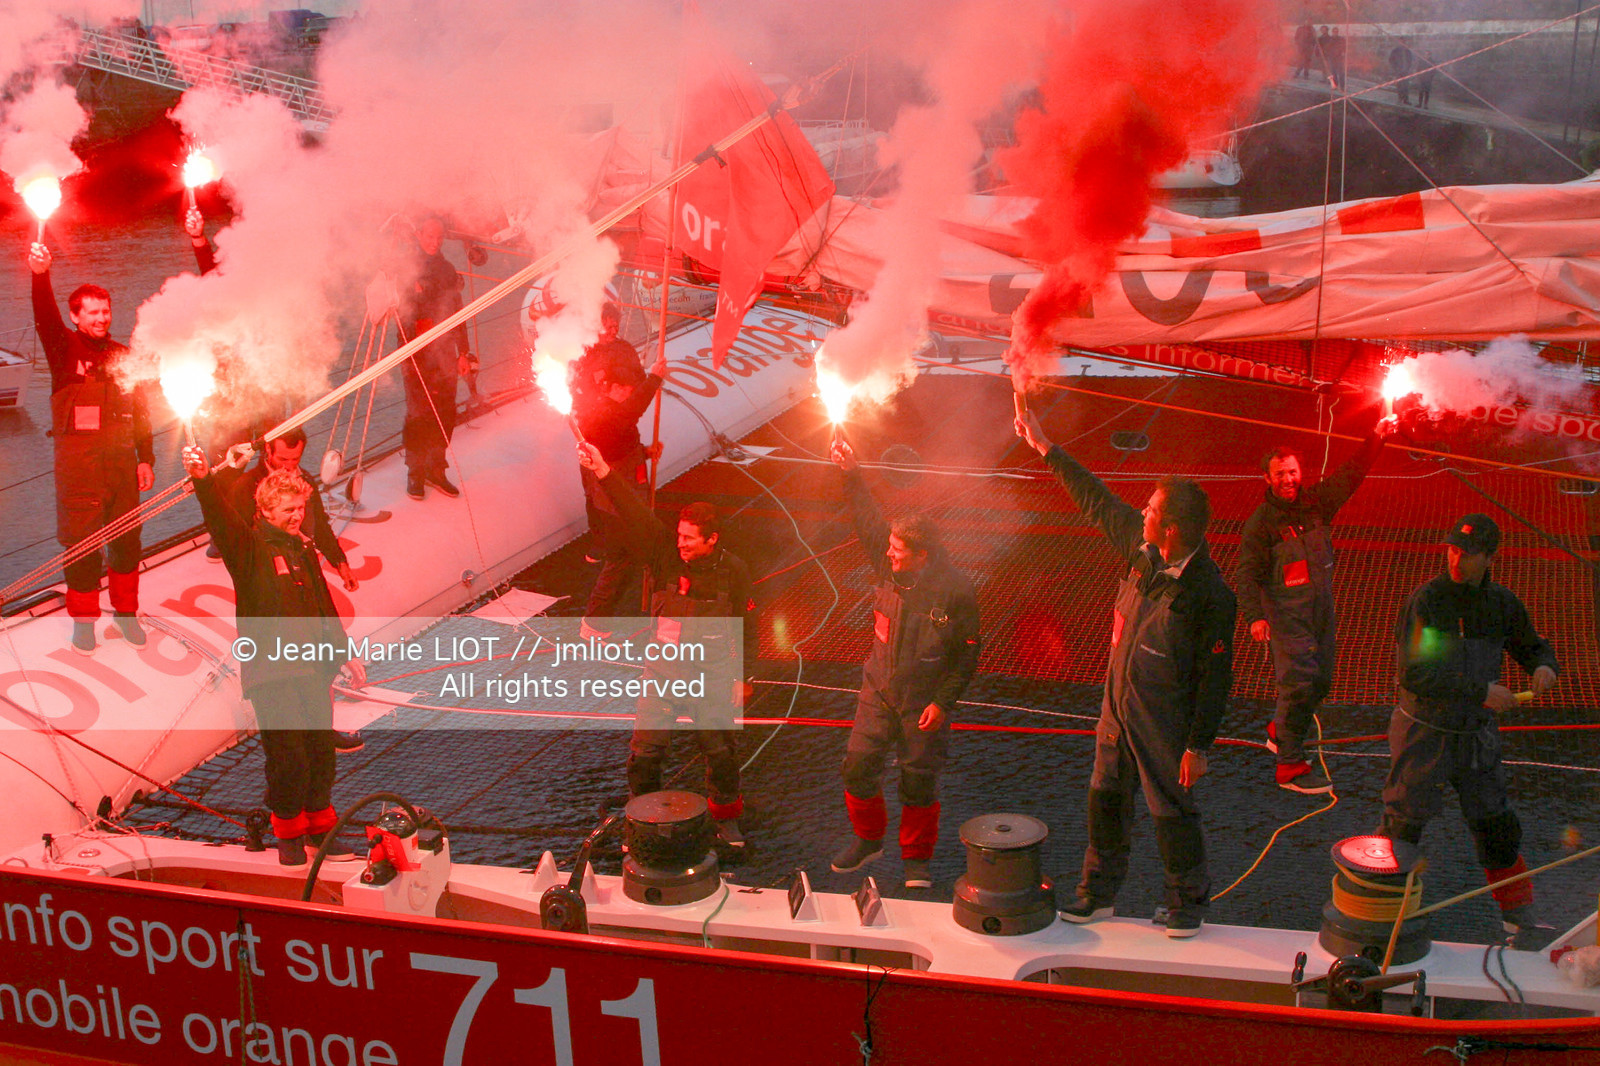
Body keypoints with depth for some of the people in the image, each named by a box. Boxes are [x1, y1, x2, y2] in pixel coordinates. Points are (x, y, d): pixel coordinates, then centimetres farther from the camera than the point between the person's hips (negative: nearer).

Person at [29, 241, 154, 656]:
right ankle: (83, 618, 14)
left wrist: (146, 458, 8)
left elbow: (140, 410, 14)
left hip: (122, 459, 3)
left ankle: (125, 611, 25)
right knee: (82, 541, -1)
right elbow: (45, 319, -20)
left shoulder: (123, 355, 12)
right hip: (78, 462, -3)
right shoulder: (65, 348, 1)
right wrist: (40, 275, -39)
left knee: (126, 537, 9)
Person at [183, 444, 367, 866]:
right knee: (288, 756, -5)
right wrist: (202, 481, -43)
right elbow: (222, 520, -24)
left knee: (321, 748, 10)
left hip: (312, 667, 6)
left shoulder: (304, 550, 16)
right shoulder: (249, 547, -3)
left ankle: (320, 826, 28)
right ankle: (288, 831, 15)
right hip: (270, 671, -6)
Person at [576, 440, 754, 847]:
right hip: (664, 668, 1)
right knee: (645, 750, -1)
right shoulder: (665, 553, -6)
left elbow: (746, 626, 2)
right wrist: (603, 472, -31)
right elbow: (634, 512, -18)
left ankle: (726, 815, 29)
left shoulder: (733, 570, -6)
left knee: (720, 750, 6)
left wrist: (742, 676, 3)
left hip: (713, 674, -1)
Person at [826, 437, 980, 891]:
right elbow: (869, 522, 3)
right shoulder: (888, 568, -5)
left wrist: (944, 702, -14)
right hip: (878, 693, 4)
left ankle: (917, 859, 24)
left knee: (919, 782, 4)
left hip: (925, 704, -4)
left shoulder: (956, 590, -17)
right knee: (858, 767, 4)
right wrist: (851, 475, -5)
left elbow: (967, 654, -11)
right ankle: (868, 839, 27)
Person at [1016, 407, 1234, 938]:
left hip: (1166, 720, -7)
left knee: (1172, 811, 7)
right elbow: (1097, 501, 8)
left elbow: (1215, 677, -18)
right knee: (1106, 798, 16)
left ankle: (1187, 902, 27)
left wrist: (1199, 745, -16)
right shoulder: (1142, 549, -6)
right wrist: (1046, 449, 10)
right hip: (1118, 705, 7)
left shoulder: (1210, 593, -24)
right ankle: (1098, 893, 32)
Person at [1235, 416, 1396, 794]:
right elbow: (1248, 573, -11)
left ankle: (1280, 732, 36)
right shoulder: (1261, 521, -8)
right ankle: (1290, 765, -5)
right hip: (1286, 613, -6)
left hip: (1322, 607, 6)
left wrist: (1376, 438, -10)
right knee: (1299, 681, -12)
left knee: (1321, 681, 12)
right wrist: (1254, 615, -22)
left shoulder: (1317, 502, 6)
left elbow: (1351, 474, 3)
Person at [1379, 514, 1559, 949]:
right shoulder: (1426, 600, -18)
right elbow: (1411, 673, -25)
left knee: (1496, 824, 9)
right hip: (1425, 732, -4)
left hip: (1477, 734, 4)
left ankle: (1519, 914, 26)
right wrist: (1480, 691, -26)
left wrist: (1543, 667, -10)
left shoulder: (1502, 602, -2)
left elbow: (1532, 645, 15)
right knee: (1403, 823, 3)